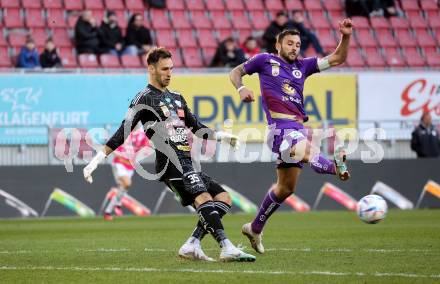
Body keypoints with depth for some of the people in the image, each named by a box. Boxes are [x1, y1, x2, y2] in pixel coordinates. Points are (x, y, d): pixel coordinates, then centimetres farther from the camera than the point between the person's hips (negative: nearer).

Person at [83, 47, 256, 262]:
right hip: (171, 162, -9)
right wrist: (96, 160, -12)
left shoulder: (177, 98, 24)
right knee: (204, 198, -27)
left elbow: (196, 127, 33)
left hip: (188, 163, 9)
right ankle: (227, 248, -39)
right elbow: (123, 132, -5)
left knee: (223, 198, 0)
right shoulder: (144, 99, 0)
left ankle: (192, 246, -7)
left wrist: (222, 136, 20)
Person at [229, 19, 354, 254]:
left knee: (286, 187, 12)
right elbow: (235, 72, 16)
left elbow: (337, 59, 15)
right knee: (306, 153, -41)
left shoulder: (303, 66, 18)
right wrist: (241, 89, -5)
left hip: (298, 127, 6)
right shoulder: (265, 61, 7)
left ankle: (255, 229, 24)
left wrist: (345, 37, 0)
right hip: (281, 126, -6)